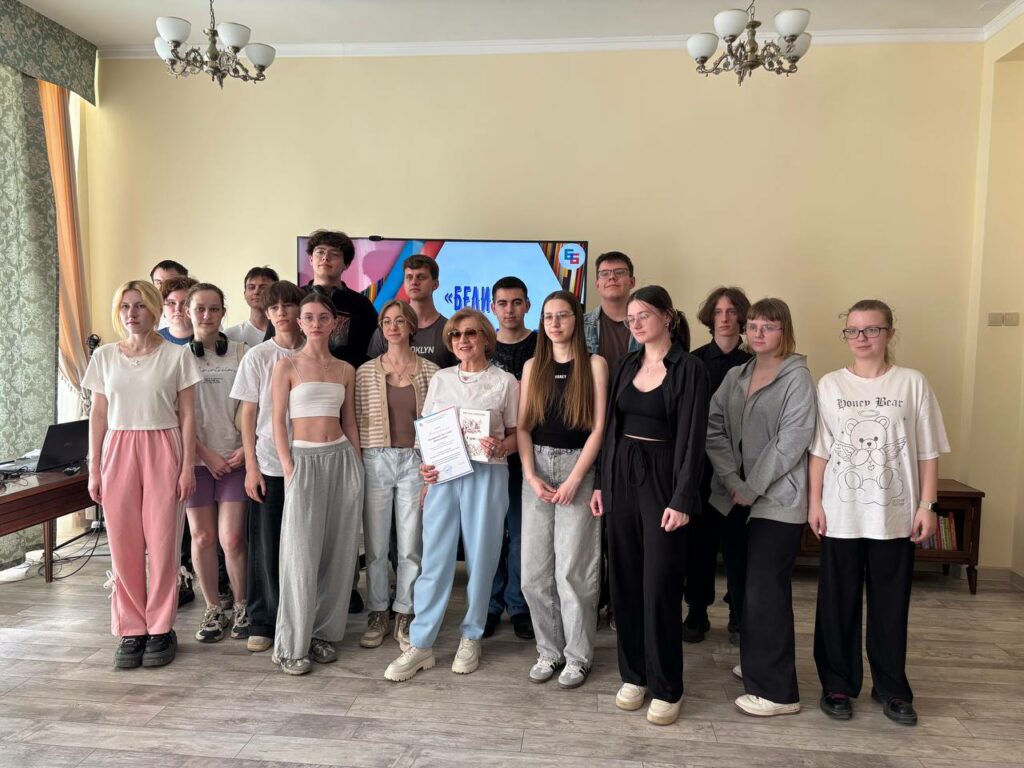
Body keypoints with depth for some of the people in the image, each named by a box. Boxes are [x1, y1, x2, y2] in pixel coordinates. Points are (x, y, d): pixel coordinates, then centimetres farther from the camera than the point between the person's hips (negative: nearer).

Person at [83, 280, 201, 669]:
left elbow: (187, 415, 0)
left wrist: (187, 466, -5)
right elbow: (98, 415, 10)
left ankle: (160, 629, 14)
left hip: (163, 450, -2)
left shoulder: (176, 355, 0)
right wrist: (93, 469, 6)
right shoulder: (104, 356, 8)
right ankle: (131, 630, 17)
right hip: (118, 451, 3)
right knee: (123, 544, 4)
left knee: (162, 543, 0)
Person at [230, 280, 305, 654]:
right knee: (265, 546, 5)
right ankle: (262, 623, 19)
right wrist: (251, 466, -4)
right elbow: (248, 415, 1)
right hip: (268, 465, 0)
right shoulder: (257, 356, 1)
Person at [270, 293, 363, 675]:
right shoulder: (287, 366, 0)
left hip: (343, 458, 4)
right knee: (302, 553, -2)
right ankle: (292, 644, 11)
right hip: (304, 460, -4)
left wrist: (357, 466, 8)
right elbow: (279, 423, -3)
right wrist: (289, 470, -11)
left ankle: (325, 633, 21)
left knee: (339, 550, 7)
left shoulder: (346, 370, 10)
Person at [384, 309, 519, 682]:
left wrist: (500, 448, -17)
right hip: (443, 475, 2)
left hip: (487, 475, -2)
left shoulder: (505, 382, 3)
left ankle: (471, 638, 23)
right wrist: (424, 465, -3)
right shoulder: (440, 379, 11)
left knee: (481, 558, 5)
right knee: (435, 558, 1)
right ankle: (420, 645, 11)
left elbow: (517, 434, 4)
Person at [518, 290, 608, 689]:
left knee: (573, 568, 0)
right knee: (535, 570, 5)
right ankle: (549, 650, 22)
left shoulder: (594, 365, -1)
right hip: (536, 468, 4)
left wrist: (574, 480, -11)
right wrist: (531, 476, -6)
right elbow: (522, 426, 6)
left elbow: (598, 427, -6)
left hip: (579, 467, -3)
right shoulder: (533, 367, 10)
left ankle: (578, 655, 17)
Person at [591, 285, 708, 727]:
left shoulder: (689, 369, -7)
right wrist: (601, 483, 9)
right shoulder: (627, 366, 10)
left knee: (660, 586, 0)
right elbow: (610, 426, 12)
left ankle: (666, 688, 16)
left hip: (662, 479, -6)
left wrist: (682, 499, -16)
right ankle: (633, 674, 26)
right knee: (625, 581, 11)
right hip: (622, 477, 6)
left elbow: (692, 438, -12)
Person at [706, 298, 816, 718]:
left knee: (765, 592, -5)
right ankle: (755, 663, 33)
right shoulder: (735, 376, 11)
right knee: (743, 585, 14)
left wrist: (752, 488, -12)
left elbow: (791, 442, -14)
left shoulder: (797, 377, -6)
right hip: (735, 498, 6)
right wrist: (733, 483, -8)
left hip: (777, 501, -6)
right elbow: (714, 430, 3)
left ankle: (777, 691, 6)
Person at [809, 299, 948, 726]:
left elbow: (928, 452, 1)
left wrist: (926, 505, -3)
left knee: (891, 604, 10)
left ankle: (891, 687, 26)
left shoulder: (912, 384, 0)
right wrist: (815, 502, -1)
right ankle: (838, 684, 23)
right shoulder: (830, 385, 2)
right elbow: (819, 451, 2)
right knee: (838, 603, 8)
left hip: (896, 515, 0)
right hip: (841, 514, 1)